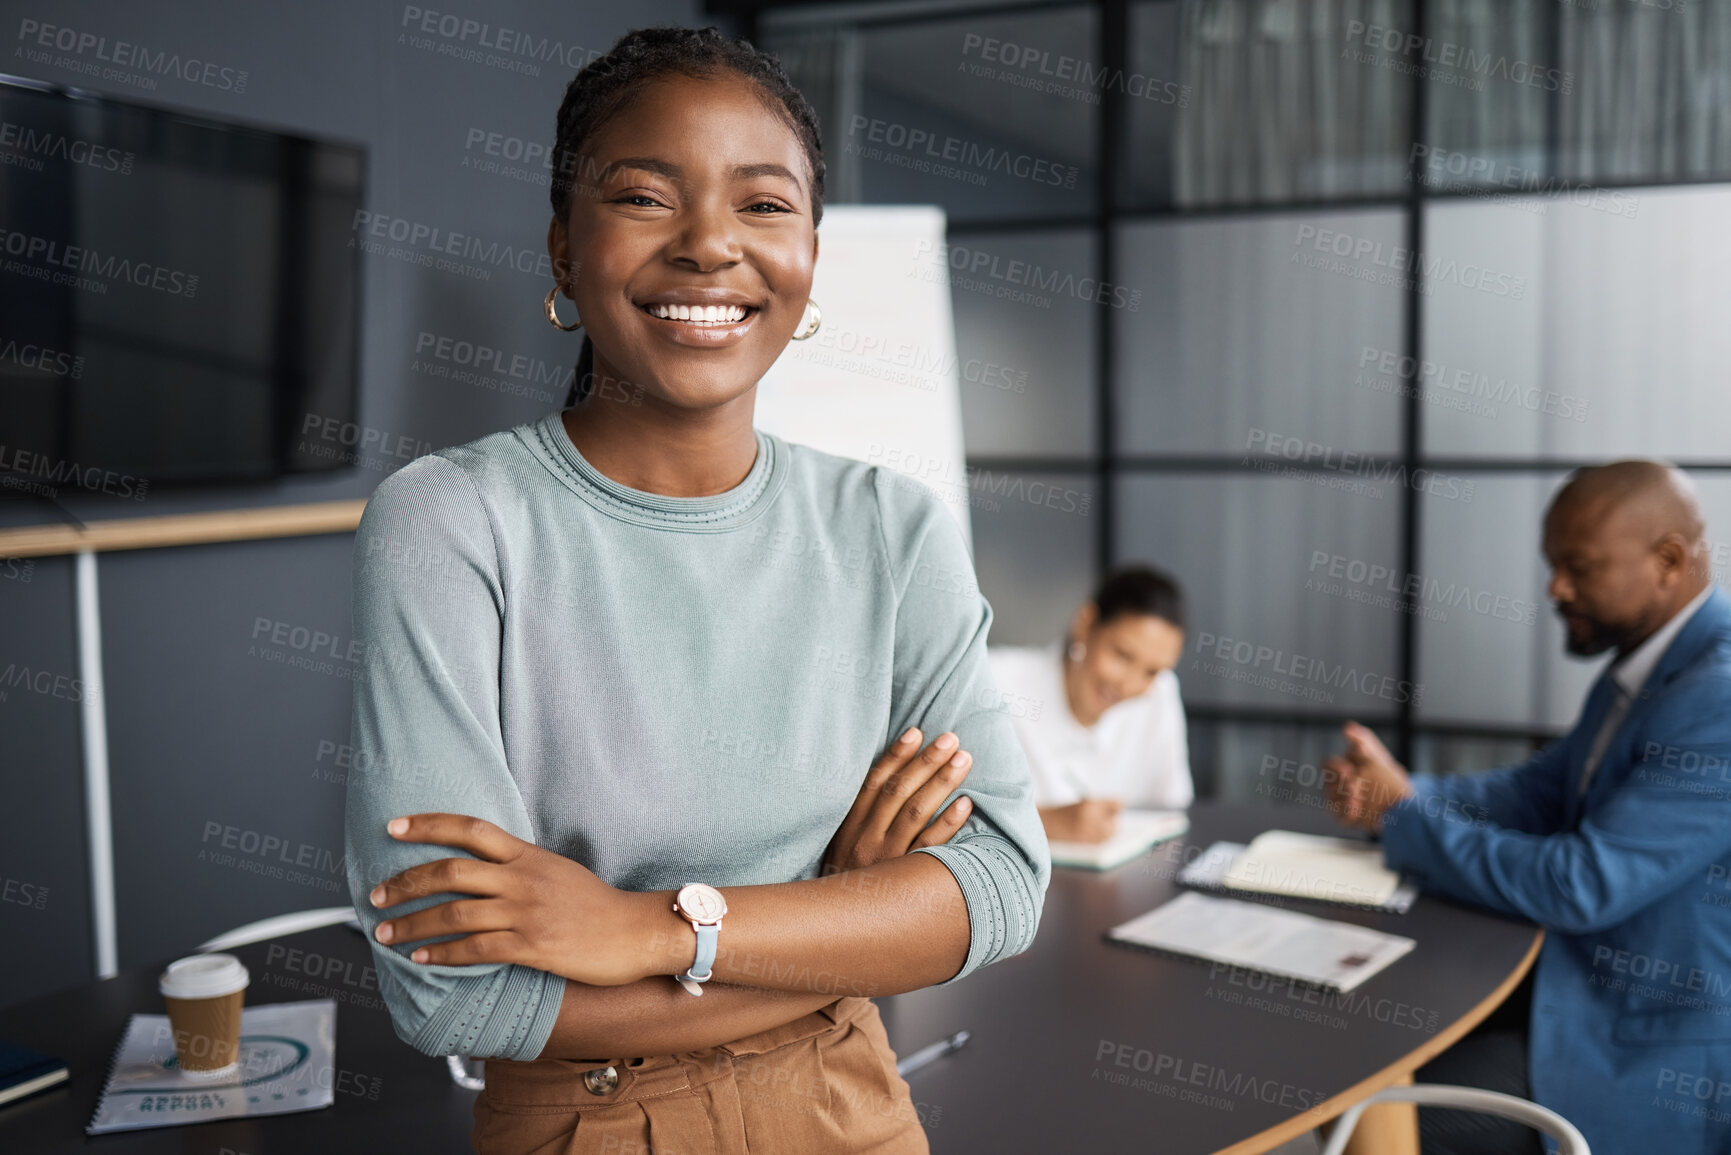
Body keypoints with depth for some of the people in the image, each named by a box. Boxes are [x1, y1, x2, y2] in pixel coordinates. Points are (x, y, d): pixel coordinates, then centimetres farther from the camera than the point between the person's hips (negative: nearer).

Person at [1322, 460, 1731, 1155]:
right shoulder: (1646, 668, 6)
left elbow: (1585, 886, -27)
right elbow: (1537, 792, 12)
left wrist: (1407, 819, -15)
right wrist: (1399, 796, -6)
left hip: (1656, 1055, -9)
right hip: (1595, 982, 9)